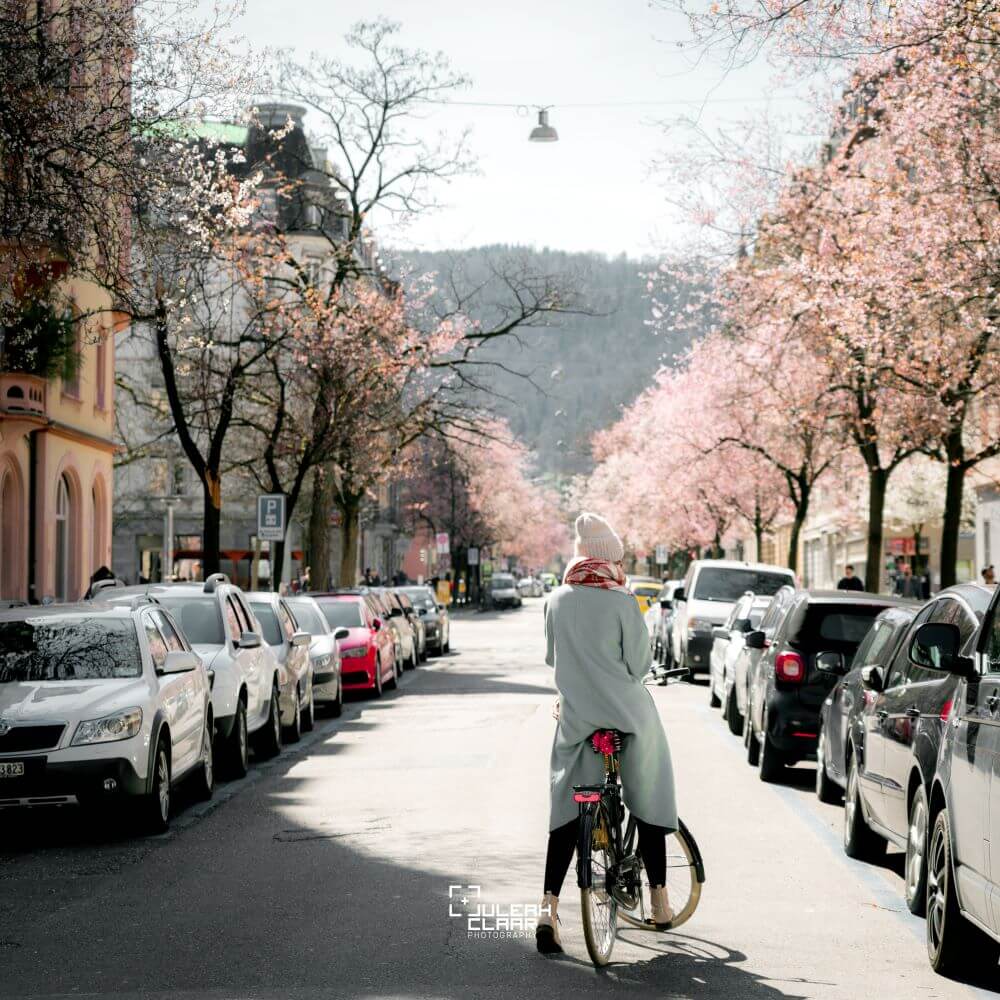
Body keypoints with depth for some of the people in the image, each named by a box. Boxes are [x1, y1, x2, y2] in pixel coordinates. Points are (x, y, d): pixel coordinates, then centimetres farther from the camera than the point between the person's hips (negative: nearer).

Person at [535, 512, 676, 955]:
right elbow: (639, 662, -7)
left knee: (567, 810, 5)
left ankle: (549, 906, -8)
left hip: (576, 718, 3)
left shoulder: (557, 600, 2)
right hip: (628, 714, -3)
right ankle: (659, 900, 19)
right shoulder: (622, 601, -9)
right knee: (648, 802, 13)